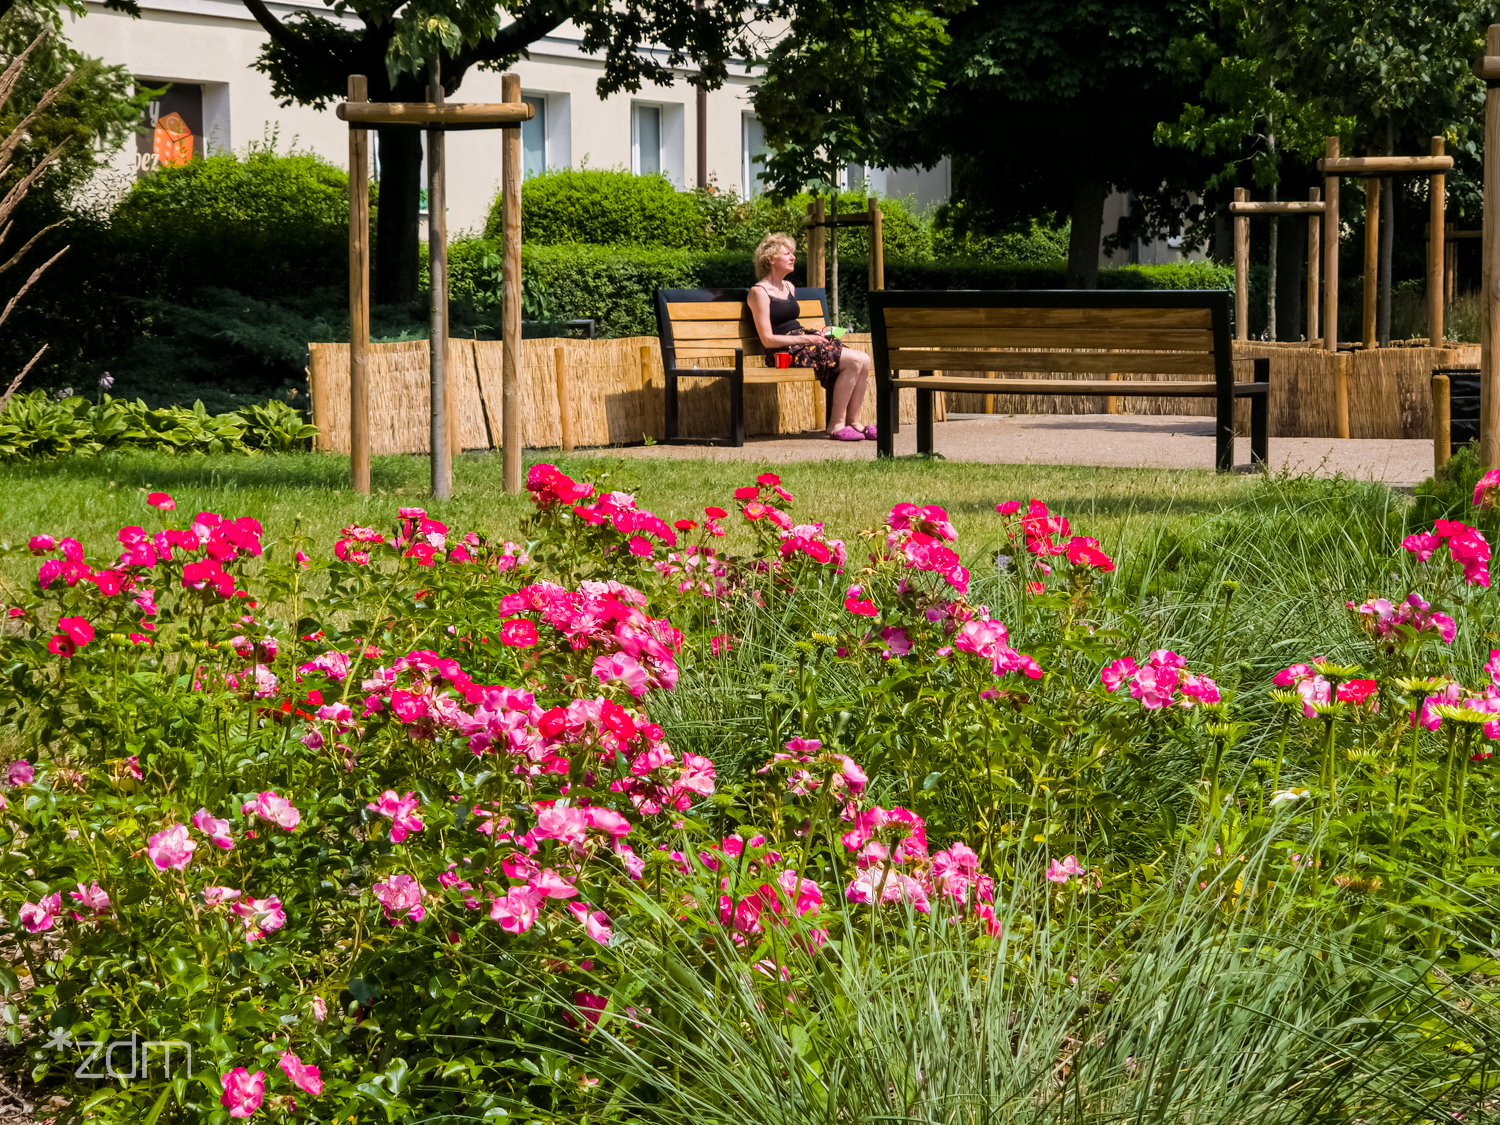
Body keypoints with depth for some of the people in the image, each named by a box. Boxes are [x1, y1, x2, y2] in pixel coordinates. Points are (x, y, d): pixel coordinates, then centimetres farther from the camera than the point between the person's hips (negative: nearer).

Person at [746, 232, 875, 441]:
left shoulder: (788, 287, 19)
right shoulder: (760, 293, -9)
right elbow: (768, 340, -14)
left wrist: (816, 334, 6)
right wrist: (806, 339, -14)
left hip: (802, 343, 9)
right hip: (786, 352, -9)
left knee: (864, 361, -10)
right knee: (853, 361, -22)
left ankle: (852, 422, -6)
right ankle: (836, 425, -18)